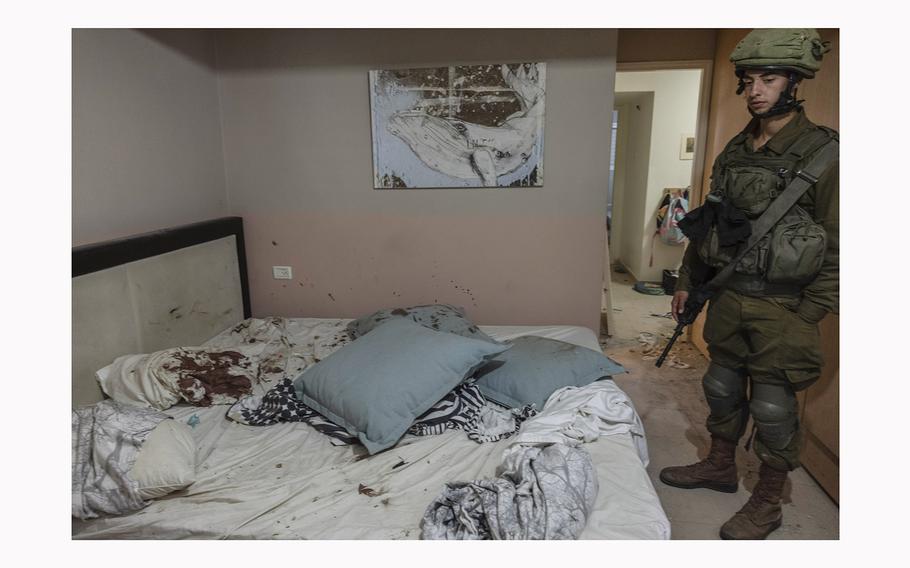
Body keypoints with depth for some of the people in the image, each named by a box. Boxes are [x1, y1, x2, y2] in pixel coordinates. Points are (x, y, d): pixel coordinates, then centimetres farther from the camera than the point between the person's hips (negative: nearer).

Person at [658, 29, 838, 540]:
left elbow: (837, 246, -11)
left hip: (782, 306, -6)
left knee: (773, 407, 6)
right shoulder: (734, 152, 7)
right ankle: (720, 466, 38)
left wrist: (807, 318, -14)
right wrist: (688, 282, 14)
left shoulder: (823, 152, -11)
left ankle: (767, 505, 25)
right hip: (727, 296, 6)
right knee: (722, 388, 17)